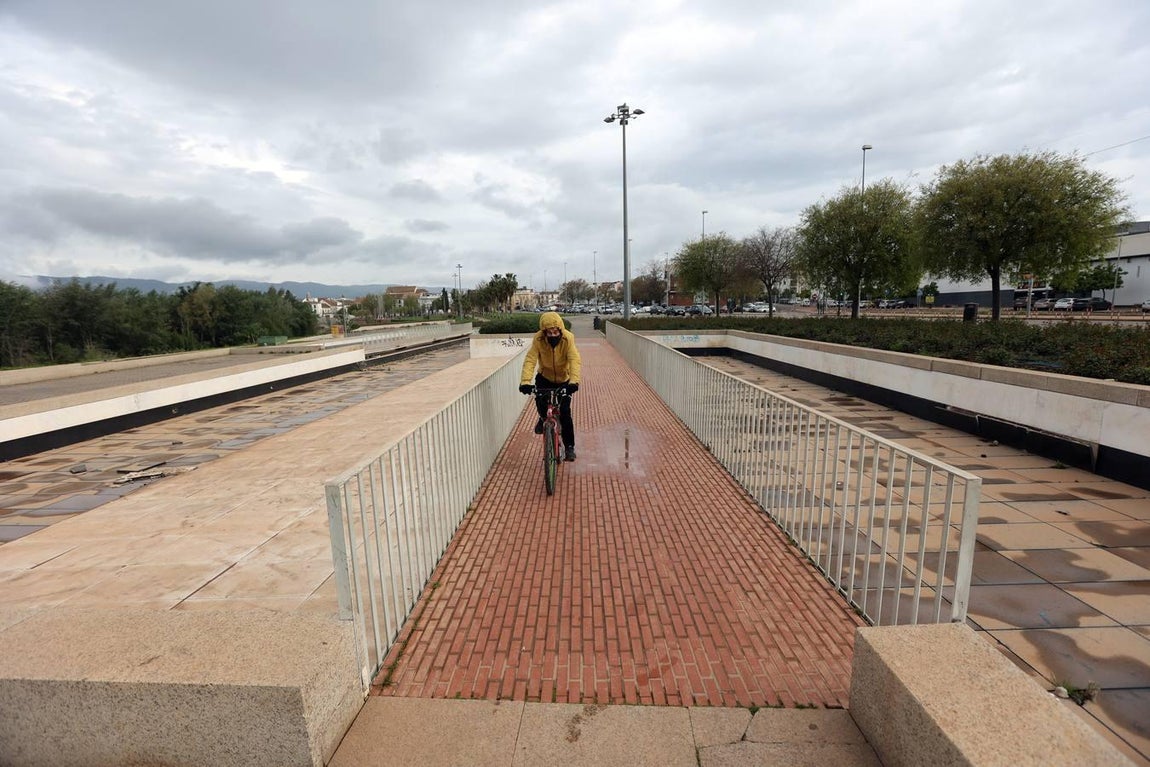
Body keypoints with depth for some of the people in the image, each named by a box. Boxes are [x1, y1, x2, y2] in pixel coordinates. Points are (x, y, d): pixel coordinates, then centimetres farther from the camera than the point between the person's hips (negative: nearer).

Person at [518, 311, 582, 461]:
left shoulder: (567, 338, -27)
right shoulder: (538, 339, -23)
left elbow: (575, 361, -36)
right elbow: (530, 360, -31)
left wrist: (574, 381, -53)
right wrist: (525, 381, -46)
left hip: (564, 379, -1)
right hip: (545, 377, 1)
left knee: (565, 413, -8)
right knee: (539, 399, -26)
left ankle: (569, 446, 9)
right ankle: (543, 418, 10)